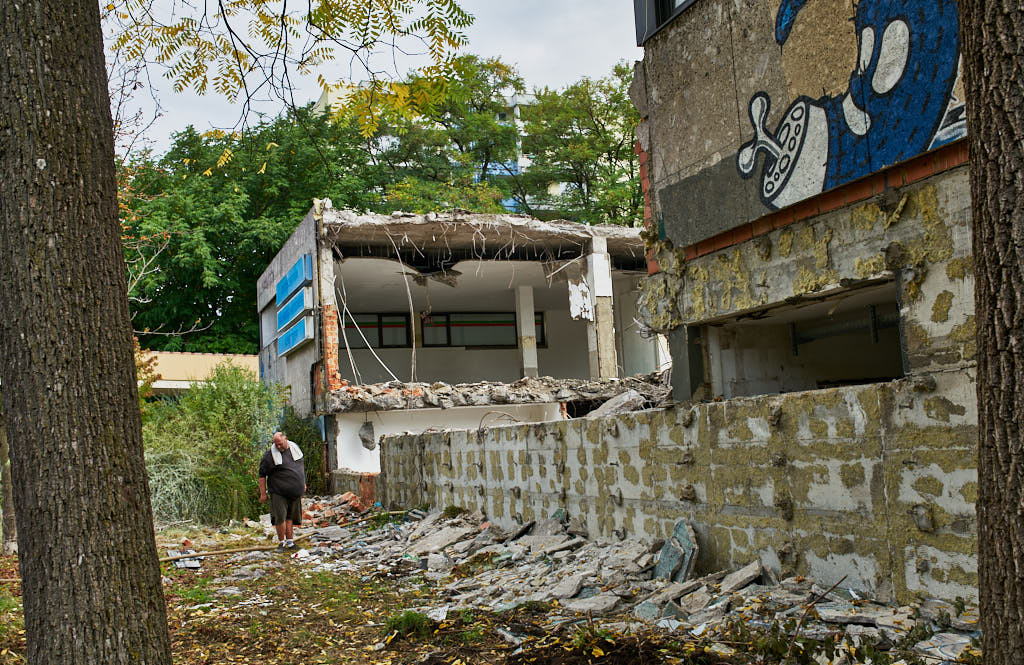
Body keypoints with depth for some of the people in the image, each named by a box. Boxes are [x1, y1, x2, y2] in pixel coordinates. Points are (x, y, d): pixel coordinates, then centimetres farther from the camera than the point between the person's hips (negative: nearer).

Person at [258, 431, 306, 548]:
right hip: (278, 492, -4)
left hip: (295, 492, 4)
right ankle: (281, 542, 1)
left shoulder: (295, 448, 7)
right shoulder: (270, 454, -9)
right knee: (280, 517, -10)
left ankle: (290, 541, 15)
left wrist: (303, 483, 24)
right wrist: (263, 493, -6)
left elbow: (301, 465, 22)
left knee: (291, 516, 8)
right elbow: (262, 474, -5)